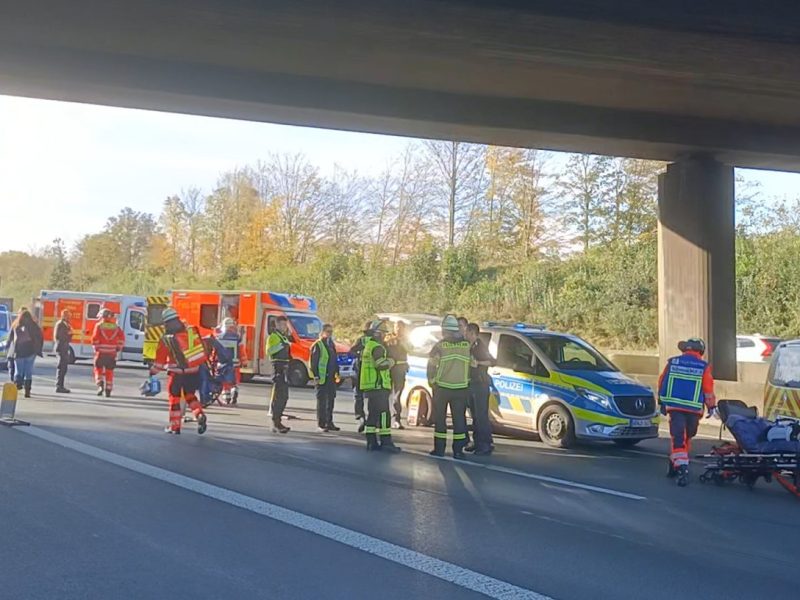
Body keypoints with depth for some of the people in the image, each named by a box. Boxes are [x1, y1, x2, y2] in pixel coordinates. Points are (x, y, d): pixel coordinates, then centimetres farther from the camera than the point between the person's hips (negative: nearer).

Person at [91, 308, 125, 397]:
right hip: (112, 353, 2)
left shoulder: (99, 325, -1)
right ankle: (108, 390, 9)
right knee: (109, 371, 10)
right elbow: (122, 337, -1)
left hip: (101, 352, -2)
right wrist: (118, 348, 6)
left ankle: (100, 385, -11)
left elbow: (95, 338, -9)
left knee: (98, 369, 10)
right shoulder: (115, 326, 8)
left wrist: (96, 349, 3)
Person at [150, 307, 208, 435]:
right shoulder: (191, 330, -2)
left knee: (174, 398, 13)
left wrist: (153, 371, 15)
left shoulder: (166, 339, -11)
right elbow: (202, 348, 9)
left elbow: (160, 359, -2)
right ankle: (200, 415, -2)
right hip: (194, 371, 4)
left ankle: (175, 426, 18)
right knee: (190, 395, 20)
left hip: (178, 373, -4)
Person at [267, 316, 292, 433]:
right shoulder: (273, 336, -8)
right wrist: (280, 346, -29)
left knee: (284, 396, 13)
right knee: (278, 396, -12)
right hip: (278, 367, -10)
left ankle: (277, 421, 21)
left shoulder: (284, 337, 21)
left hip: (284, 369, 10)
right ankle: (276, 423, -13)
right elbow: (269, 351, -22)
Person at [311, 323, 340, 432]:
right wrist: (316, 376, -16)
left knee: (331, 400, 11)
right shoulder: (318, 345, -9)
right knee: (322, 401, -2)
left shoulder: (332, 344, 15)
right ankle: (321, 424, 3)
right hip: (321, 378, -7)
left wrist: (337, 373, 15)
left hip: (331, 377, 7)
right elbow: (313, 362, -12)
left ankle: (329, 423, 20)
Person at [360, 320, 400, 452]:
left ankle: (371, 442, 12)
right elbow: (381, 364, -25)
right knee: (383, 414, -10)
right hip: (378, 386, -10)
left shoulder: (367, 346, 20)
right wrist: (390, 362, -6)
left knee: (372, 413, 11)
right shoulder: (377, 347, -13)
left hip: (369, 387, 10)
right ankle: (386, 442, -12)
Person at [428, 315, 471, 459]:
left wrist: (431, 381, 6)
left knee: (440, 418, 8)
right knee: (459, 418, 6)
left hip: (442, 387, -2)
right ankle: (458, 450, 5)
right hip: (461, 388, 2)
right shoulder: (466, 344, 1)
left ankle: (439, 448, 9)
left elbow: (431, 364, -6)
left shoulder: (440, 345, -6)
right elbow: (472, 364, 3)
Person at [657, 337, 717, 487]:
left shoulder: (672, 362, 4)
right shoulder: (704, 367, -1)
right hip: (694, 408, 0)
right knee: (687, 437, 18)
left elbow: (662, 382, 8)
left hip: (674, 406, 0)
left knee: (678, 437, -5)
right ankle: (676, 464, 27)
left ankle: (681, 469, -19)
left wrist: (662, 402, 19)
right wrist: (711, 406, 11)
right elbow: (708, 389, -1)